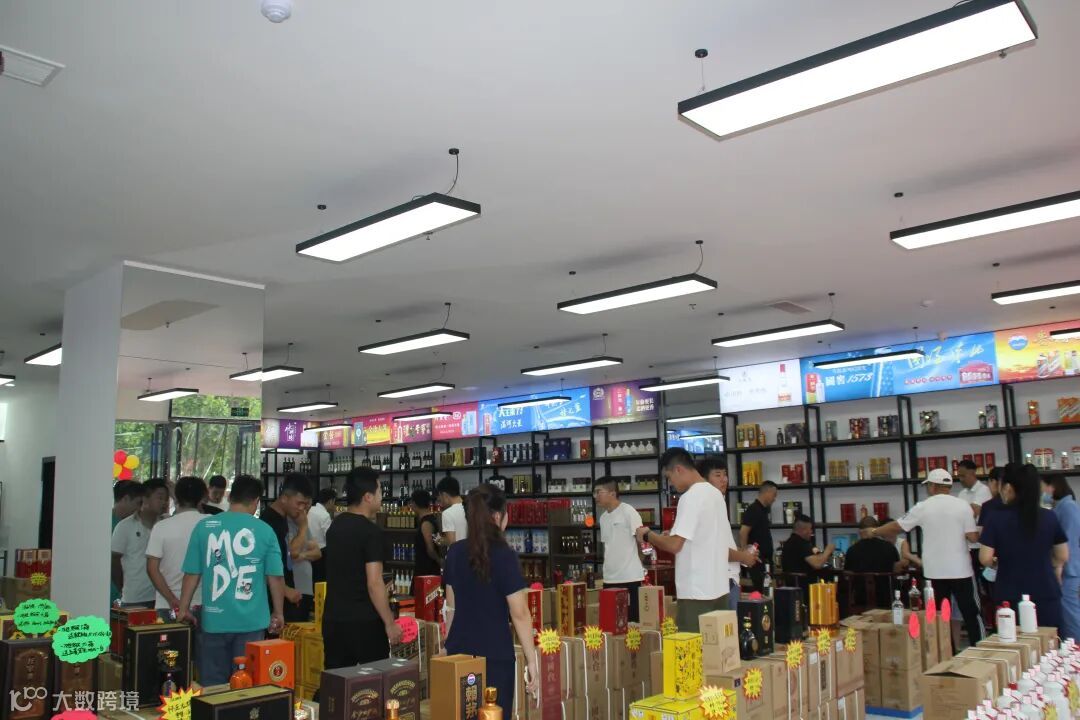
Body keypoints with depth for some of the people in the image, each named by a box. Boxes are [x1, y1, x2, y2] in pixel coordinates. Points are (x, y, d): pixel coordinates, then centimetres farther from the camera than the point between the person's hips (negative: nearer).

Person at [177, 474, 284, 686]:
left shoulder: (204, 526, -2)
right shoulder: (264, 531, -6)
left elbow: (192, 573, 1)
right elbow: (276, 576, -3)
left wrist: (183, 610, 14)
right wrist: (278, 614, 10)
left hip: (214, 620, 1)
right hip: (251, 621, -1)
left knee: (212, 685, 13)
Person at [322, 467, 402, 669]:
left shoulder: (335, 525, 8)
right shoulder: (371, 531, -15)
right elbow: (374, 584, -19)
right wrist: (390, 624, -12)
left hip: (332, 619, 7)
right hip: (364, 622, -7)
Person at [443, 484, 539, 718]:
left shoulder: (455, 552, 3)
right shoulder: (505, 556, -14)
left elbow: (451, 606, 12)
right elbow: (519, 614, -14)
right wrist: (532, 660, -9)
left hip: (459, 651, 6)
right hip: (494, 655, -5)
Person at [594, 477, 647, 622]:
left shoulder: (629, 512, -9)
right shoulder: (603, 518, 14)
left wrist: (638, 566, 1)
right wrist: (609, 567, 12)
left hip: (630, 578, -7)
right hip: (609, 579, 7)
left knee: (632, 620, -2)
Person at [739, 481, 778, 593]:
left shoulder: (765, 510, 12)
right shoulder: (753, 510, -15)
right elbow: (743, 532, -24)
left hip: (765, 558, 9)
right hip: (756, 559, -9)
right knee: (758, 590, -8)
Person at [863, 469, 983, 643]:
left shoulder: (923, 507, -1)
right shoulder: (963, 506, -5)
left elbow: (896, 526, 7)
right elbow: (973, 537, -6)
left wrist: (873, 532, 22)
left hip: (935, 571, 1)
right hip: (960, 570, -1)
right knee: (971, 614, 6)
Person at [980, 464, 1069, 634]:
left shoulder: (996, 519, -9)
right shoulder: (1049, 517, -1)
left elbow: (985, 559, -11)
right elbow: (1063, 557, 8)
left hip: (1010, 598, -2)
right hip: (1046, 595, 2)